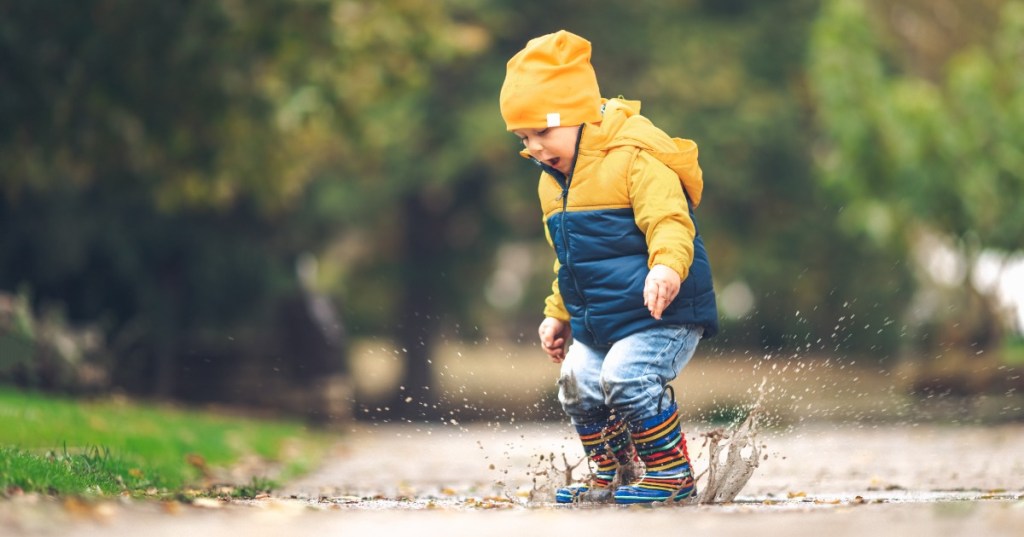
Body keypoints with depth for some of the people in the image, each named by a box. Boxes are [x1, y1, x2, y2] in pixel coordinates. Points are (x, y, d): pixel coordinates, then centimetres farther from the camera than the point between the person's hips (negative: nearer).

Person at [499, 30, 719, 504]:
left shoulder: (635, 159, -17)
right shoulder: (554, 183, 12)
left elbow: (670, 222, -29)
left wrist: (667, 268, -47)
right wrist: (558, 314, 25)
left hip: (661, 311, -9)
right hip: (596, 321, 9)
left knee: (627, 377, -24)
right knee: (579, 385, -1)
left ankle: (673, 475, -10)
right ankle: (609, 474, 19)